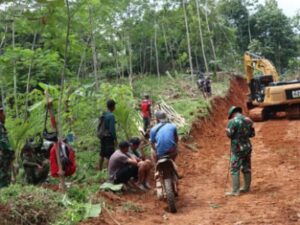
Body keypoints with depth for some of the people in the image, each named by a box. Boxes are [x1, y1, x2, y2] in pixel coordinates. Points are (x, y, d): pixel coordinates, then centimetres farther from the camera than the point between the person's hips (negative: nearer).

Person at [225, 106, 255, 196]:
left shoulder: (232, 121, -15)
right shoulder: (248, 120, 6)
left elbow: (229, 134, -14)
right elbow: (252, 134, 12)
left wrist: (227, 130, 6)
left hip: (237, 149, -7)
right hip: (247, 147, 7)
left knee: (235, 170, -2)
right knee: (246, 168, 15)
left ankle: (235, 191, -2)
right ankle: (246, 188, 25)